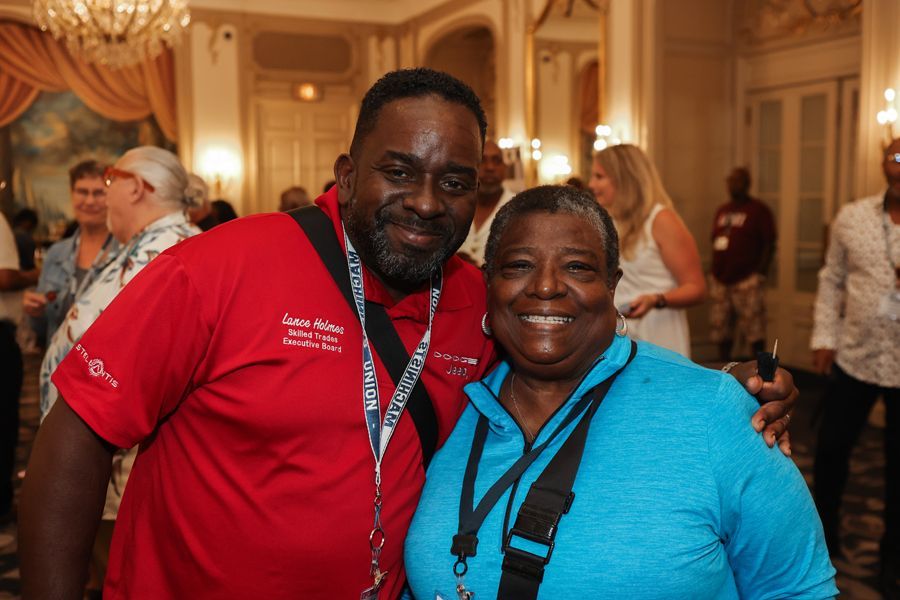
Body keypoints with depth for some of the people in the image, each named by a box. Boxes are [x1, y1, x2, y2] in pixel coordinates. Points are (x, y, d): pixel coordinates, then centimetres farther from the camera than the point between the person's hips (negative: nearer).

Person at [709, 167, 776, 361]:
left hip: (747, 281, -6)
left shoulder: (759, 210, -3)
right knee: (721, 329, 11)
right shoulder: (722, 211, 16)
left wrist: (760, 273, -13)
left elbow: (769, 245, -7)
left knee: (754, 331, -3)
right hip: (720, 281, 6)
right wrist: (714, 272, 10)